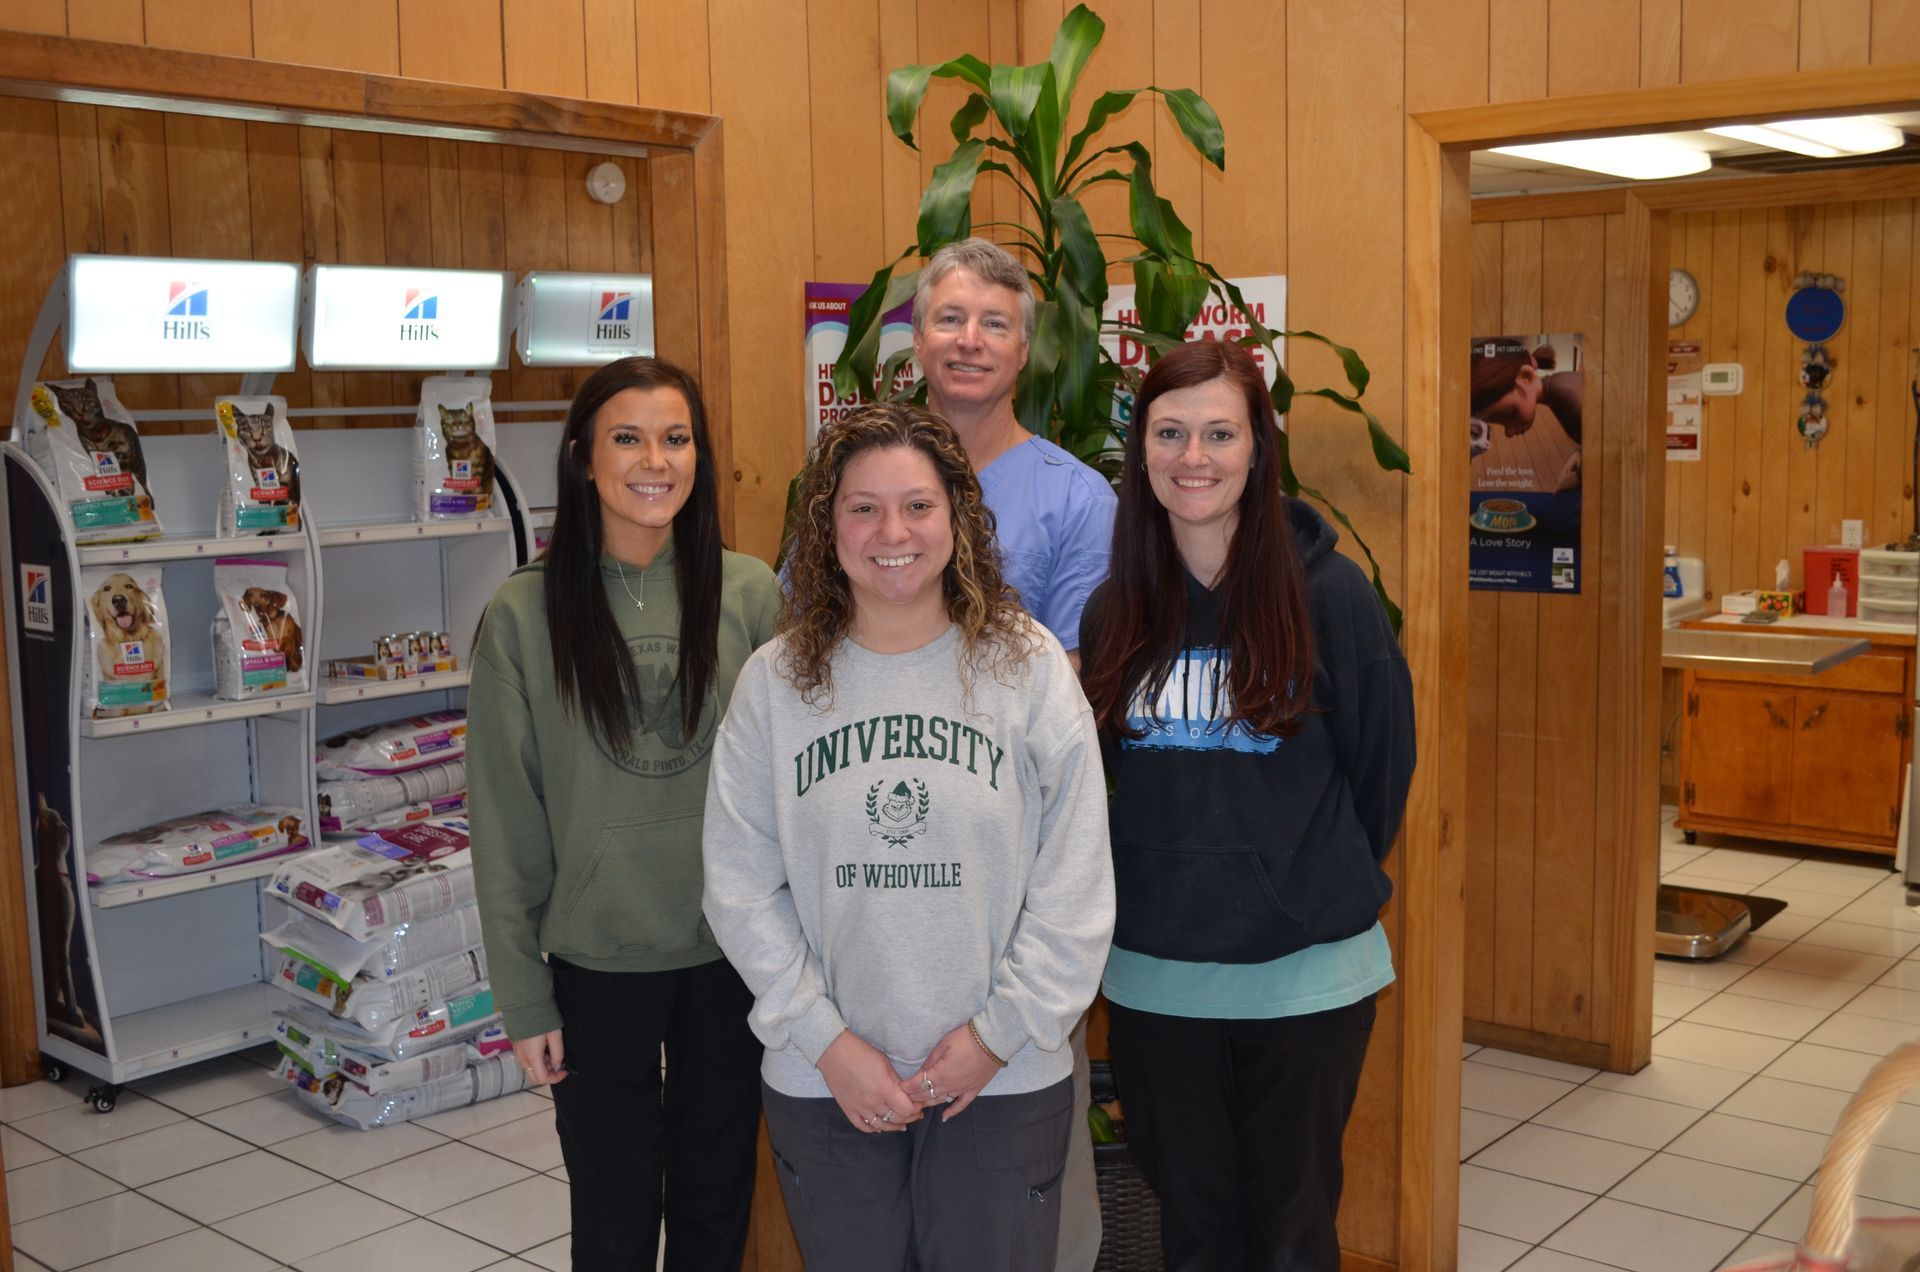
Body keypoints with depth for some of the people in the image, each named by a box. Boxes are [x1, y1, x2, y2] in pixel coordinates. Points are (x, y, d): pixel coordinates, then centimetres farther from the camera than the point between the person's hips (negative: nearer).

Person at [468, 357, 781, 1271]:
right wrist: (523, 996, -3)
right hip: (597, 962, -1)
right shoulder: (525, 612, -6)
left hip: (733, 954, 1)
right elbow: (505, 817, -3)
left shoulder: (748, 593, -2)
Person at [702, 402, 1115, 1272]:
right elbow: (740, 884, -2)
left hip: (1005, 1083, -1)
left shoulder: (1028, 667, -5)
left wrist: (1001, 1030, -8)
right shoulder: (774, 681, -2)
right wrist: (823, 1038, -8)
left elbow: (1075, 883, -5)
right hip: (822, 1085, 1)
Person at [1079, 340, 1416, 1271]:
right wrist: (1167, 880, 8)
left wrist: (1327, 884, 7)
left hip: (1306, 974, -2)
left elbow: (1382, 762, -2)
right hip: (1154, 974, 3)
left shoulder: (1327, 591, -10)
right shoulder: (1114, 606, 0)